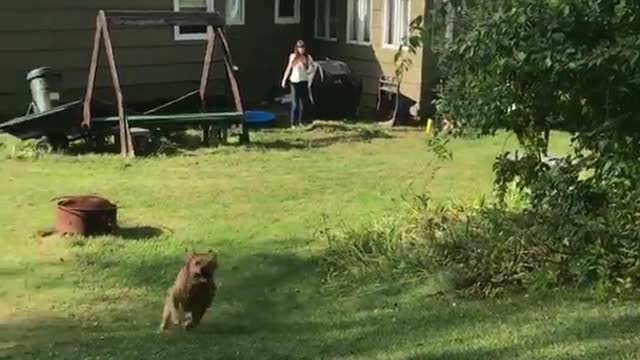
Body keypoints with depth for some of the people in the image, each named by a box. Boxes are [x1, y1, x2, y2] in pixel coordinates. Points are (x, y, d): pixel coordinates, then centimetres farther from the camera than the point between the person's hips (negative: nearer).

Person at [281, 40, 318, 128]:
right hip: (294, 81, -1)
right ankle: (293, 123, -1)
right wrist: (284, 80, 8)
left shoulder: (308, 57, -1)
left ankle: (300, 122, 16)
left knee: (304, 103, 4)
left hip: (304, 82, 1)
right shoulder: (293, 56, -1)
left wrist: (309, 72, 1)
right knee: (295, 104, -5)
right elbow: (289, 68, 8)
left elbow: (314, 66, 15)